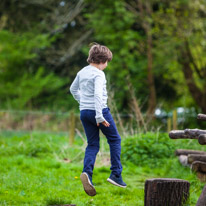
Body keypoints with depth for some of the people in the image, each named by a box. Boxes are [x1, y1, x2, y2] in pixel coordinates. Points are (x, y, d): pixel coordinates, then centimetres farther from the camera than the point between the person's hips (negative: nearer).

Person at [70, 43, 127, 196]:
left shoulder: (82, 72, 11)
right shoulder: (99, 74, -14)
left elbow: (73, 89, 25)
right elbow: (98, 95, -25)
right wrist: (99, 116, -27)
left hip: (84, 112, 7)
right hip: (99, 110, -7)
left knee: (92, 144, 8)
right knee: (115, 139, 10)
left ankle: (87, 172, -16)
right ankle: (116, 174, 8)